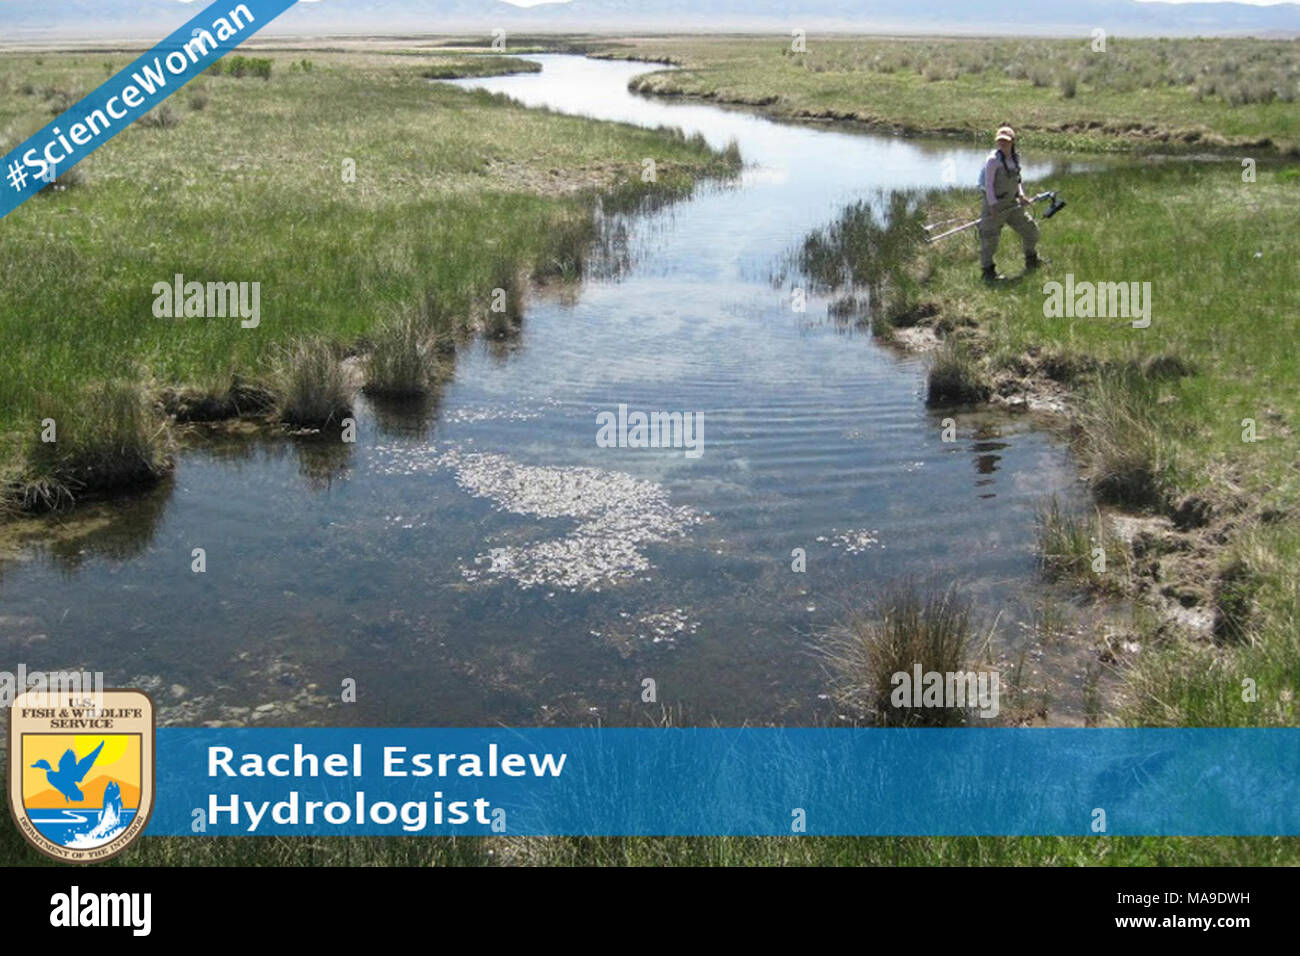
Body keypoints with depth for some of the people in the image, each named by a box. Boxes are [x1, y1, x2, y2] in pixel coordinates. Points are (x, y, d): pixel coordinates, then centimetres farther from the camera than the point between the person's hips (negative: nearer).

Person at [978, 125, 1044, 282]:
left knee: (1030, 228, 15)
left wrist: (1021, 195, 6)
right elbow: (988, 184, -17)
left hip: (1012, 203, 8)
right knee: (990, 237, -5)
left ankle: (1031, 261, 35)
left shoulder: (1015, 158, 5)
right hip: (994, 204, -7)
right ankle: (988, 272, 6)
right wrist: (993, 205, -21)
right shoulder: (993, 159, -16)